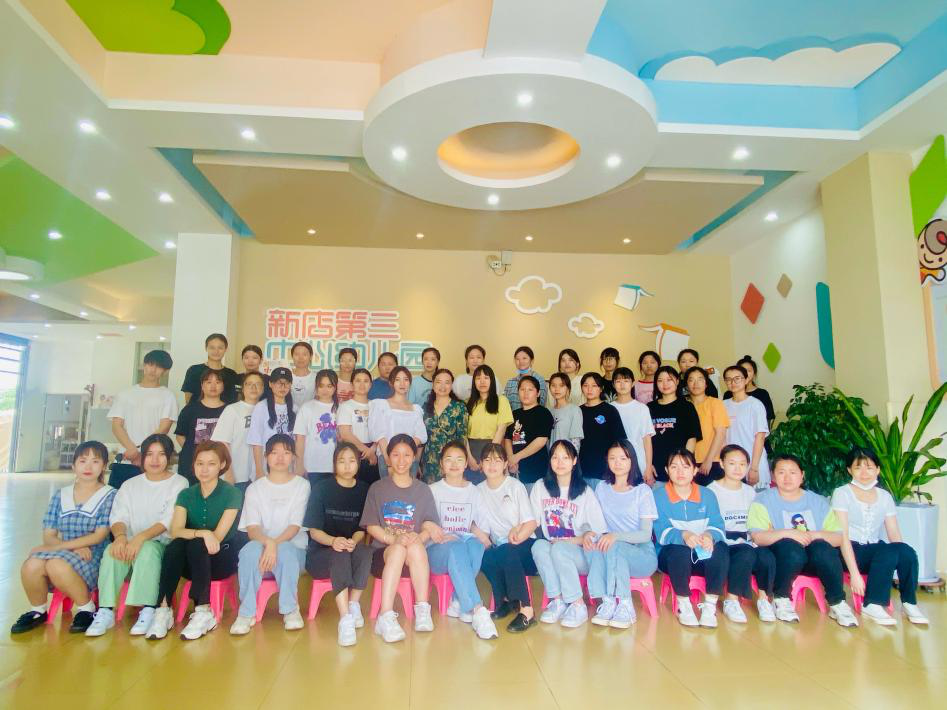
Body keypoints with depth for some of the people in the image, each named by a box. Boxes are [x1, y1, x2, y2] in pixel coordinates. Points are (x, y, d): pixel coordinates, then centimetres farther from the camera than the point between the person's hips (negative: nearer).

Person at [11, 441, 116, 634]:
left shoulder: (109, 495, 1)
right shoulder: (61, 495, 14)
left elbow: (99, 536, -6)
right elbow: (48, 536, 8)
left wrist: (60, 546, -13)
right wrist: (75, 547, -12)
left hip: (92, 558, -4)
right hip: (63, 554, 4)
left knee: (57, 565, -34)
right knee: (31, 566, -28)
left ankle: (86, 608, -9)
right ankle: (38, 611, 3)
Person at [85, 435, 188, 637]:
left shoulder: (179, 483, 2)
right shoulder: (130, 485, 17)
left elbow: (168, 521, -9)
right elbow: (118, 516, 3)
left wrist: (141, 537, -25)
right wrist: (120, 536, -20)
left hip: (163, 544, -4)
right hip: (132, 543, 4)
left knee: (147, 549, -35)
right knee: (112, 550, -27)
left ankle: (148, 611, -30)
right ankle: (105, 611, -23)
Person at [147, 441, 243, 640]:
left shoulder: (232, 493, -6)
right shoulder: (186, 495, 5)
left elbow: (218, 536, -12)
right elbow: (175, 531, -12)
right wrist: (203, 533, -29)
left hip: (221, 558, -3)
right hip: (191, 563, 3)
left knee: (196, 545, -32)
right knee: (175, 545, -28)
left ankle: (203, 612, -30)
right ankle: (163, 610, -31)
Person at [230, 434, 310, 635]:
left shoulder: (301, 485, 4)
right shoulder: (255, 488, 9)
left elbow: (295, 526, -5)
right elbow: (252, 529, -4)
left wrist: (275, 543, -25)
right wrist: (267, 542, -26)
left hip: (292, 546, -1)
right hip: (261, 545, 1)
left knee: (285, 551, -35)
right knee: (251, 549, -33)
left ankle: (291, 609, -15)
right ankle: (246, 613, -18)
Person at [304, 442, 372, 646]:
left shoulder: (364, 490, 5)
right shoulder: (321, 488, -3)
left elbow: (362, 529, 5)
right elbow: (314, 530, -5)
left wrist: (353, 541, -20)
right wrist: (333, 541, -27)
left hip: (352, 549, 2)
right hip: (320, 555, -2)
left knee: (365, 551, -32)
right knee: (340, 554, -35)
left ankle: (354, 605, -20)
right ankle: (345, 619, -42)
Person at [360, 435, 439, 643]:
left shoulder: (423, 490, 13)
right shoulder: (377, 488, 9)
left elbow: (429, 527, 6)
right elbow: (371, 526, 1)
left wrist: (418, 538, -18)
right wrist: (395, 540, -17)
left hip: (416, 554, 1)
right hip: (383, 551, -1)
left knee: (416, 547, -34)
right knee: (398, 550, -35)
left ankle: (422, 611, -31)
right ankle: (386, 617, -39)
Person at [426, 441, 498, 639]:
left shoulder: (474, 491, 15)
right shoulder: (433, 490, 9)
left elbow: (476, 524, 13)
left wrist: (481, 535, -8)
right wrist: (432, 528, -18)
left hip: (465, 542, 2)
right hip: (438, 550, -2)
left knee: (476, 544, -35)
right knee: (457, 548, -38)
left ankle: (459, 603, -23)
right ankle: (477, 610, -45)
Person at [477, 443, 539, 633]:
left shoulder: (516, 486, -1)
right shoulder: (479, 491, 9)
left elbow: (531, 523, -7)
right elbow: (482, 528, 7)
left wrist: (516, 536, -25)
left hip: (524, 544, -3)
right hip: (499, 547, 3)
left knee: (507, 552, -36)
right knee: (483, 555, -30)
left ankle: (526, 610, -31)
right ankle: (506, 600, -8)